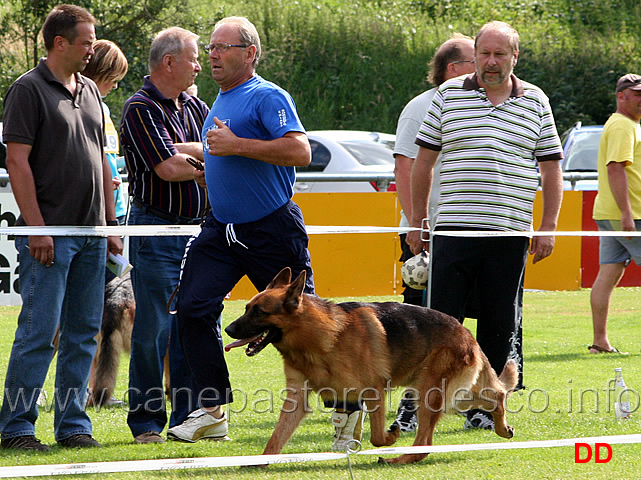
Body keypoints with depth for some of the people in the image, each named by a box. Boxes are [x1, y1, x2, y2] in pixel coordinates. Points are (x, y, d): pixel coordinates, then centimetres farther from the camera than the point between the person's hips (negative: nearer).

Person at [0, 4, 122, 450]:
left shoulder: (90, 91, 16)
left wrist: (111, 223, 16)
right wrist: (37, 228, -17)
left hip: (91, 234, 7)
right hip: (51, 232, -7)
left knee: (84, 331, 7)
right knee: (40, 331, -7)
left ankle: (73, 425, 13)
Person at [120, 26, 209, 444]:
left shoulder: (194, 107, 14)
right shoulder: (141, 109, -10)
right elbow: (169, 168, -18)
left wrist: (186, 151, -12)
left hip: (196, 229, 7)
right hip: (157, 230, -7)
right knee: (153, 329, -4)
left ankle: (188, 417, 14)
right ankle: (146, 421, 2)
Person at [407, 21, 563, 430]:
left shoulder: (536, 102, 9)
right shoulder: (448, 96, 6)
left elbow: (551, 167, 11)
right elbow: (424, 160, 9)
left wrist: (548, 227, 3)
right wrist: (417, 221, 7)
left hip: (510, 232, 1)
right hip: (454, 228, -1)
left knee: (500, 325, 4)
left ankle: (483, 407, 14)